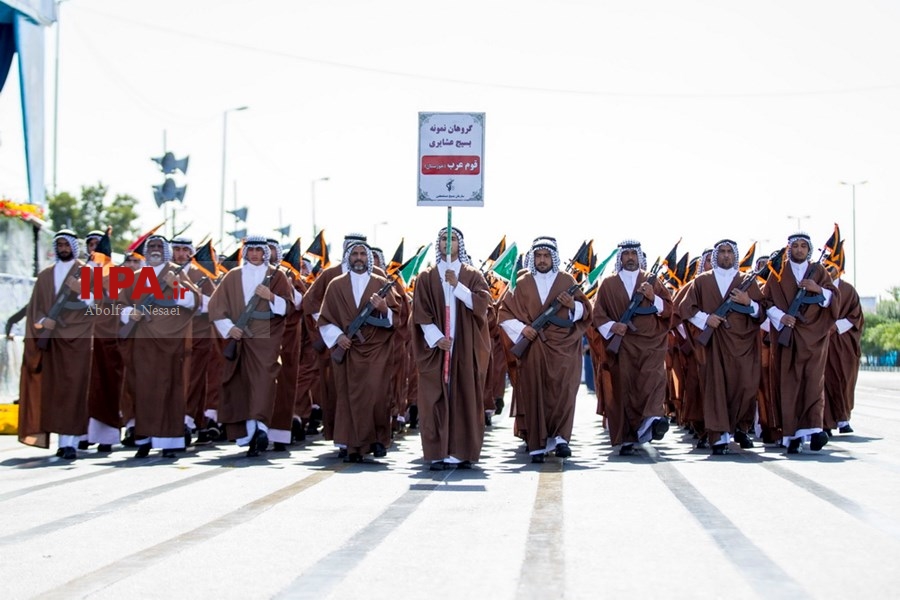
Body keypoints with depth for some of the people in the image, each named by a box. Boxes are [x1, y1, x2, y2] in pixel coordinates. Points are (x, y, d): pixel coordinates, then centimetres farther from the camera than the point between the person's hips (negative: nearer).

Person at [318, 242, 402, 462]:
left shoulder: (382, 284, 10)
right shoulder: (336, 285, 11)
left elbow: (396, 317, 5)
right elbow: (324, 319, 10)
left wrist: (384, 309, -16)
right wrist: (337, 336, -7)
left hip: (377, 349, -1)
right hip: (348, 349, 1)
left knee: (376, 393, -13)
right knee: (351, 396, -4)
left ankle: (379, 438, 2)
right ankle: (354, 446, 0)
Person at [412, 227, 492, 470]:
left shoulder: (472, 275, 9)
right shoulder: (426, 277, 8)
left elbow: (482, 303, -6)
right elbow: (420, 312, 0)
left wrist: (457, 285, -14)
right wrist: (436, 338, -11)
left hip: (466, 347, 0)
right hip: (435, 347, 0)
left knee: (465, 397, -2)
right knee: (436, 398, -5)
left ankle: (462, 452, 2)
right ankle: (437, 454, -5)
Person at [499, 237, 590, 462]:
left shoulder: (567, 281, 9)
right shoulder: (522, 283, 10)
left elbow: (585, 311, 9)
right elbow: (505, 313, 9)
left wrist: (572, 305, -12)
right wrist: (521, 328, -7)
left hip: (563, 348, 0)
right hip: (533, 349, 0)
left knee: (563, 391, -14)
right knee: (535, 394, -3)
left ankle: (560, 437, -9)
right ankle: (537, 446, 0)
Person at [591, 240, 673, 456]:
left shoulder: (652, 281, 14)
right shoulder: (608, 284, 13)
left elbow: (668, 309, 11)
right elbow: (598, 314, 10)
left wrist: (653, 297, -7)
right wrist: (612, 326, -9)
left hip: (651, 342, 0)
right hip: (623, 344, 0)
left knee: (653, 377, -25)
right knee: (624, 387, -4)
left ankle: (654, 418, -42)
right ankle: (627, 438, 0)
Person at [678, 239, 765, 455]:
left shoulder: (747, 281, 14)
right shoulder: (702, 281, 12)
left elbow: (761, 312, 10)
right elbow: (684, 308, 10)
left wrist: (748, 302, -9)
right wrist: (705, 318, -5)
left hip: (742, 342, 1)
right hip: (713, 344, -1)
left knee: (746, 386, -7)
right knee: (715, 387, -7)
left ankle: (741, 428, 16)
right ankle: (719, 437, -6)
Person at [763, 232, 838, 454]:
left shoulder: (819, 271, 12)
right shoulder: (778, 273, 10)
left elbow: (833, 299, 5)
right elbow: (766, 300, 3)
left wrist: (818, 289, -13)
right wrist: (781, 317, -13)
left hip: (814, 334, 0)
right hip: (788, 334, 0)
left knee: (814, 379, -12)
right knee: (789, 382, -5)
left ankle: (814, 428, -17)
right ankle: (792, 434, -6)